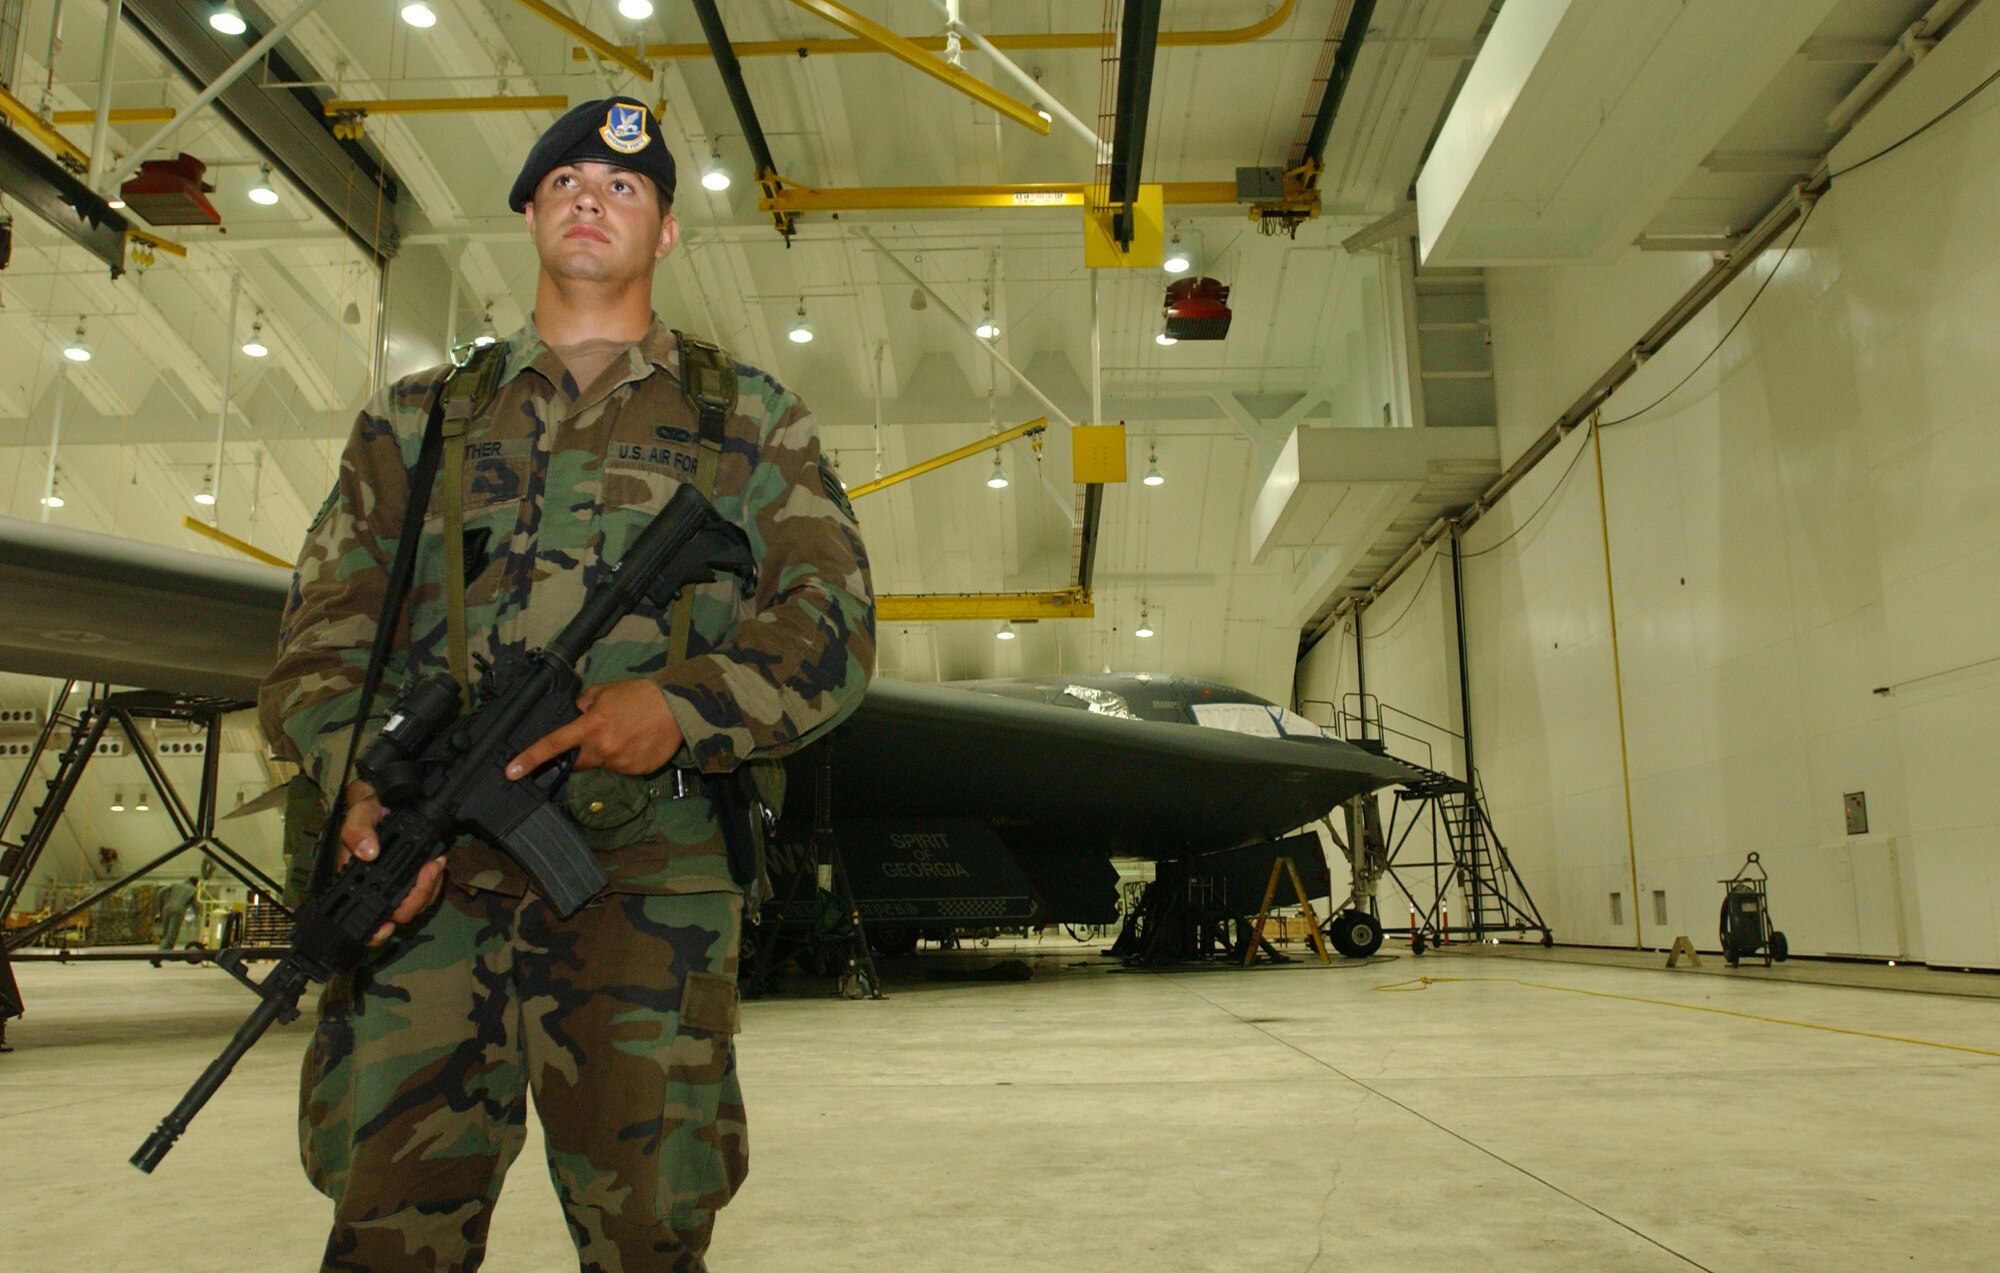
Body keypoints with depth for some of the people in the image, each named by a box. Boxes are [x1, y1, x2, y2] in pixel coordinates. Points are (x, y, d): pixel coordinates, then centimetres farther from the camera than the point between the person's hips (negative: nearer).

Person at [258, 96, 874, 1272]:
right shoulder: (417, 421, 20)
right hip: (427, 878, 2)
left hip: (648, 881, -1)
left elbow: (832, 627, 5)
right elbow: (322, 637, 13)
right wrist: (363, 781, -8)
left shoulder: (749, 419, 15)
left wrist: (685, 702, -13)